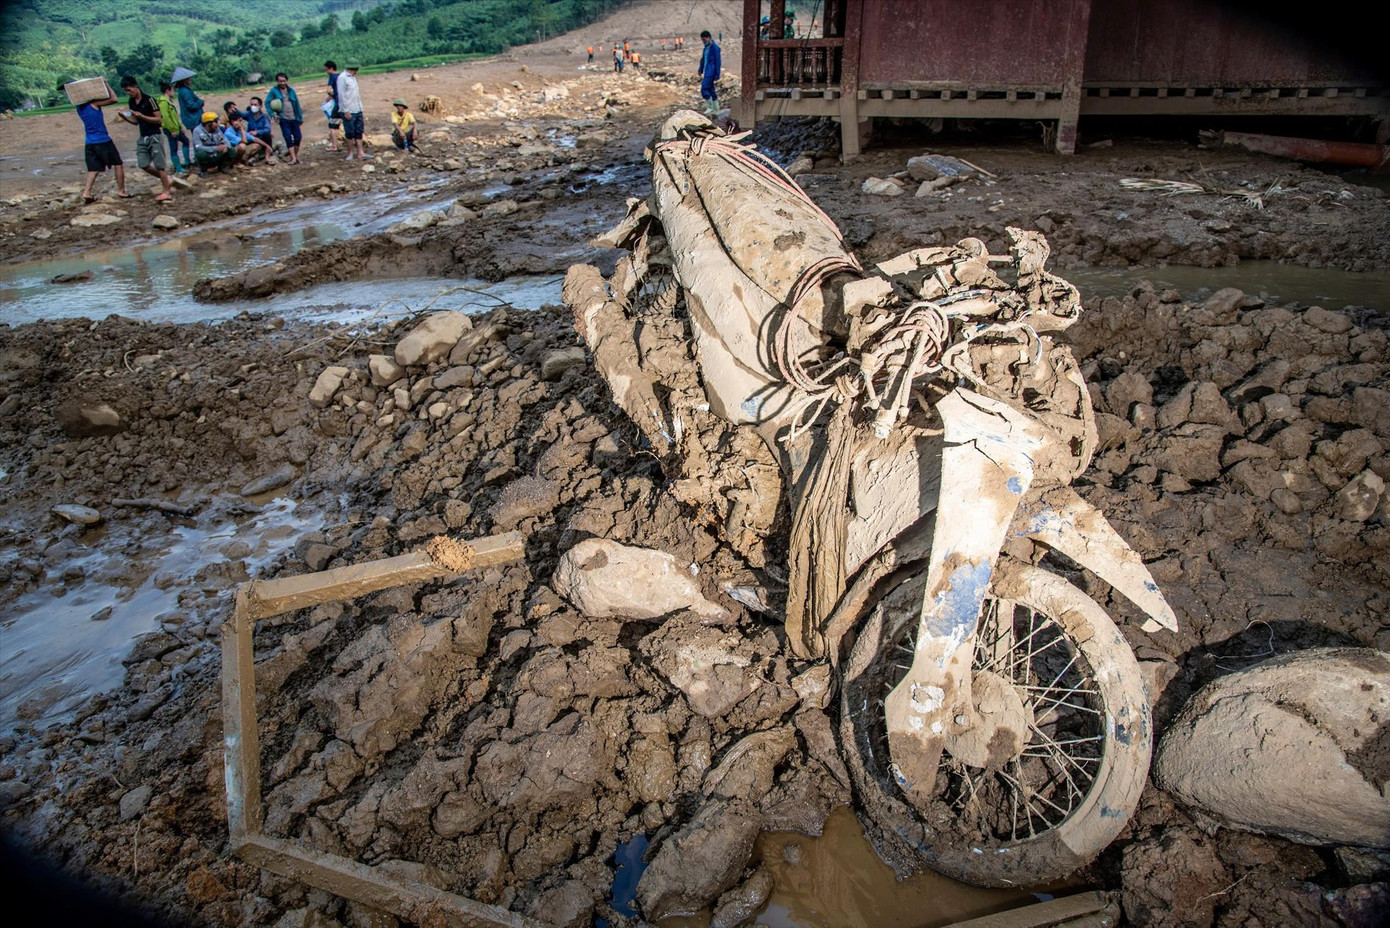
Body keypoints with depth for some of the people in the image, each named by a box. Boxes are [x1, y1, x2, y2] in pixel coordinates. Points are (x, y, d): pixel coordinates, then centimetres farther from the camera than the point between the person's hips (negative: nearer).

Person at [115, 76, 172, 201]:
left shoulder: (148, 100, -12)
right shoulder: (131, 102, 9)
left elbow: (159, 120, -12)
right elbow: (136, 122, 17)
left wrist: (142, 116, -21)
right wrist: (126, 118, -2)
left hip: (154, 136, -7)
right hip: (143, 137, 7)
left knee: (159, 165, -4)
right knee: (143, 165, 3)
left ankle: (166, 192, 3)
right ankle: (166, 180, 20)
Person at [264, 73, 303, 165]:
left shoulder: (291, 90, 6)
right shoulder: (274, 91, -1)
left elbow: (297, 104, 10)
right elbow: (267, 102, 0)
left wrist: (300, 117, 9)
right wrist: (272, 113, -12)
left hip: (294, 118, 3)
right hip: (283, 119, -3)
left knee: (298, 137, 2)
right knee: (288, 138, -7)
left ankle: (296, 155, 20)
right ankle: (293, 158, -5)